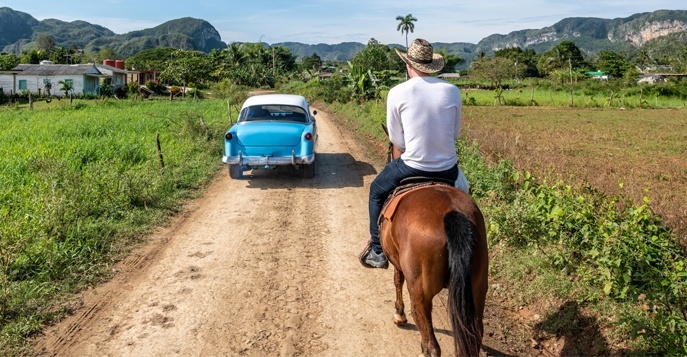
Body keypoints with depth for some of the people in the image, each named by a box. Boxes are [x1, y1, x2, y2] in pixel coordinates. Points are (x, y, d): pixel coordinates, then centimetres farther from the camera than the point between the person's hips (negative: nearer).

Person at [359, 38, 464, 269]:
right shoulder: (452, 91, -1)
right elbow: (455, 132, 9)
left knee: (376, 192, 25)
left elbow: (396, 139, -2)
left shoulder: (397, 93, -8)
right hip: (448, 169, 3)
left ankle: (378, 252, 28)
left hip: (413, 167, -3)